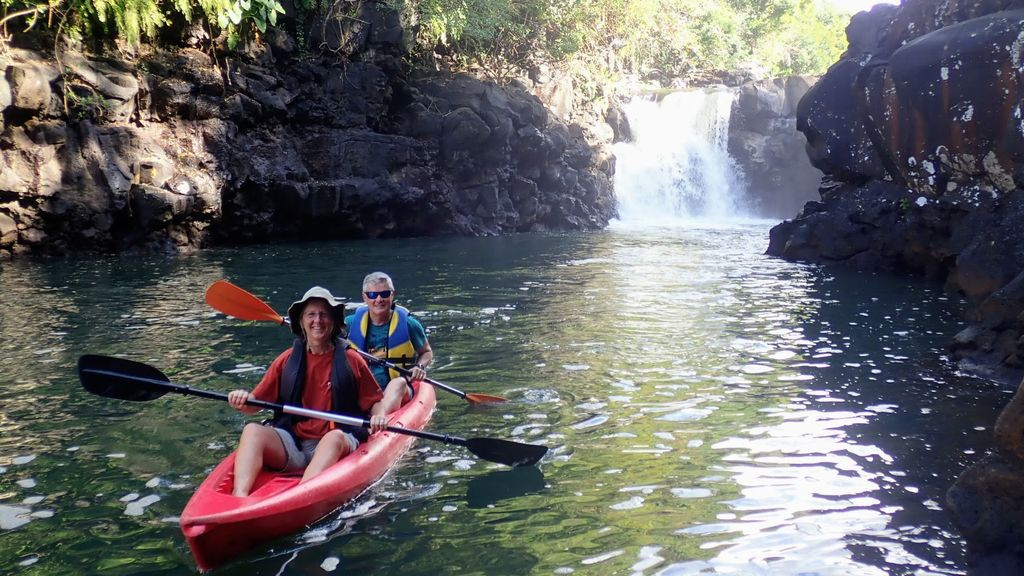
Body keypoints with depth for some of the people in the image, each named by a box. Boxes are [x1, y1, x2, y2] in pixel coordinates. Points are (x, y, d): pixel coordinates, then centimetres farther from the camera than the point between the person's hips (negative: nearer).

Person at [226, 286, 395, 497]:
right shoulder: (286, 361, 11)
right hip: (290, 445, 2)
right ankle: (239, 496, -46)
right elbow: (255, 402, 10)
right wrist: (242, 401, -13)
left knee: (335, 437, -35)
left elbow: (376, 401, 11)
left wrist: (379, 415, -12)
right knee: (252, 430, -24)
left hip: (333, 447, -2)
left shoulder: (352, 361, 7)